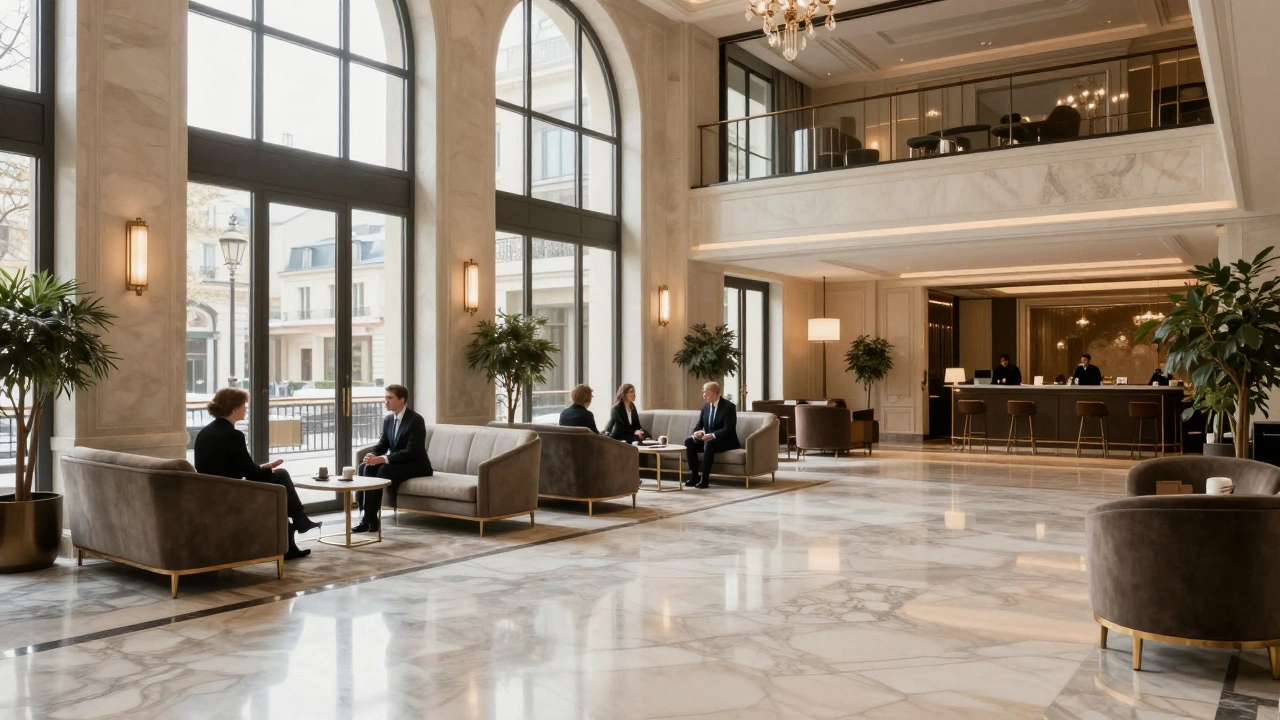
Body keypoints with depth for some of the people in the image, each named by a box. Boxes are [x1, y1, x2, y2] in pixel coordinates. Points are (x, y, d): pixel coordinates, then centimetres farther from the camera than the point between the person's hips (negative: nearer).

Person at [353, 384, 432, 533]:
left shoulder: (416, 420, -17)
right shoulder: (388, 420, 8)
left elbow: (411, 452, -25)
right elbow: (382, 445, 9)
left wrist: (383, 459, -33)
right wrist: (372, 455, -17)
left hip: (415, 466, -8)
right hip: (395, 464, 8)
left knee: (384, 470, -32)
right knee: (366, 467, -17)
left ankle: (372, 519, -27)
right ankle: (369, 517, -22)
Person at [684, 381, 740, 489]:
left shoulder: (729, 406, -14)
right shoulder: (705, 407, 7)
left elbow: (729, 429, -23)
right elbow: (698, 426, 9)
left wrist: (712, 435, -37)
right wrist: (696, 433, -16)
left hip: (726, 441, -7)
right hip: (708, 439, 7)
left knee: (709, 443, -36)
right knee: (689, 442, -16)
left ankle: (705, 479, -33)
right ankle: (695, 476, -15)